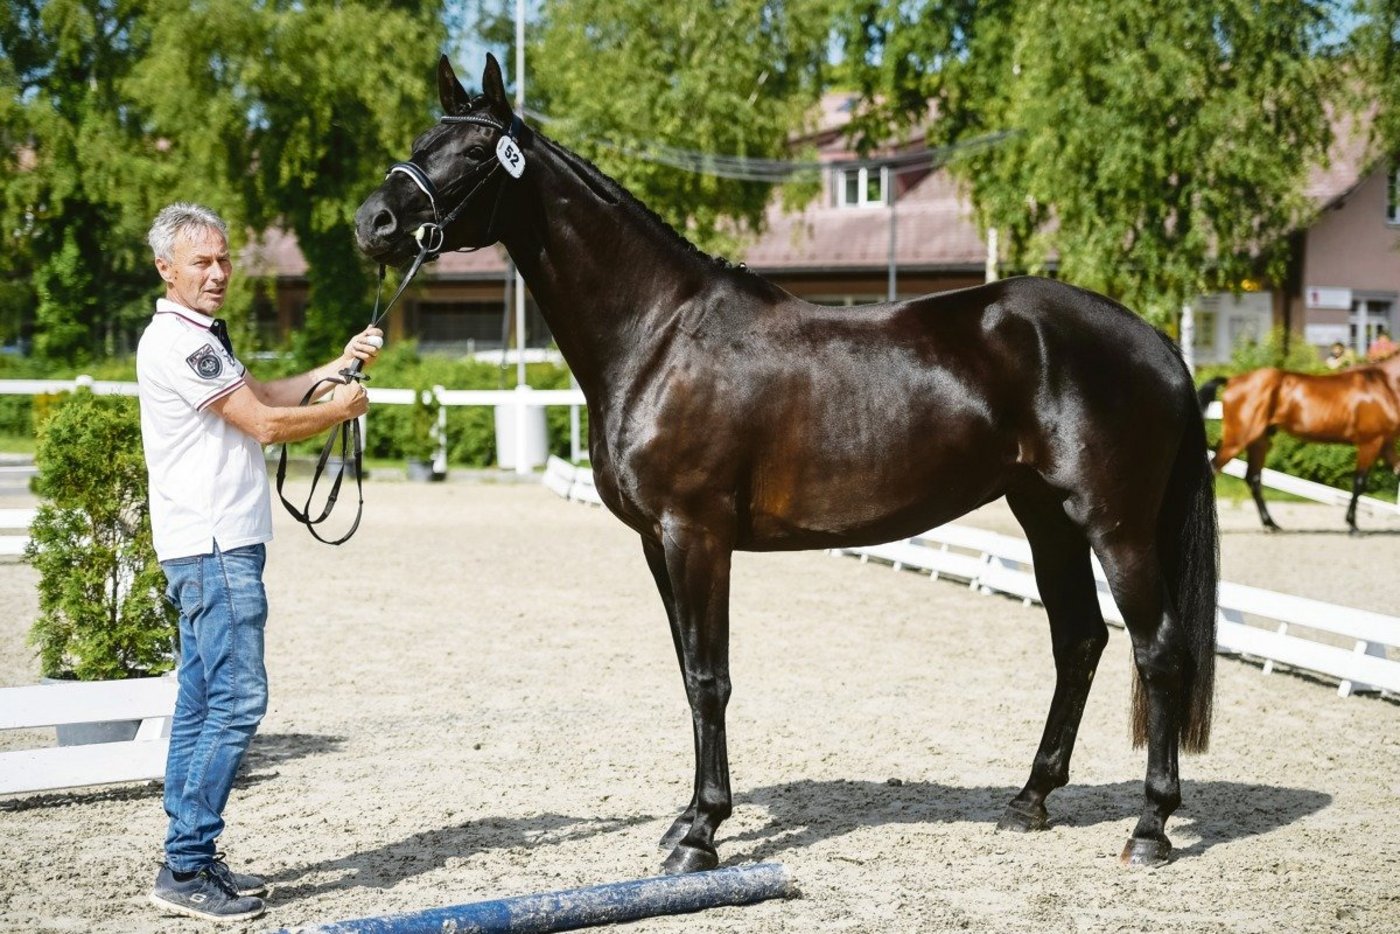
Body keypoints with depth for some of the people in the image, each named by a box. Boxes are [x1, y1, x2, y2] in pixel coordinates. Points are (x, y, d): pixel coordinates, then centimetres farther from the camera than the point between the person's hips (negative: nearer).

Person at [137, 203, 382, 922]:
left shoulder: (197, 336, 20)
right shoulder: (177, 340, -13)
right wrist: (343, 408, -1)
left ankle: (189, 862, 15)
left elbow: (266, 395, 22)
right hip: (213, 546, -11)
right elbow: (266, 423, -15)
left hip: (216, 548, 11)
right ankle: (186, 869, -11)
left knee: (202, 702, 11)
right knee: (237, 700, -13)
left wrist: (341, 364, 12)